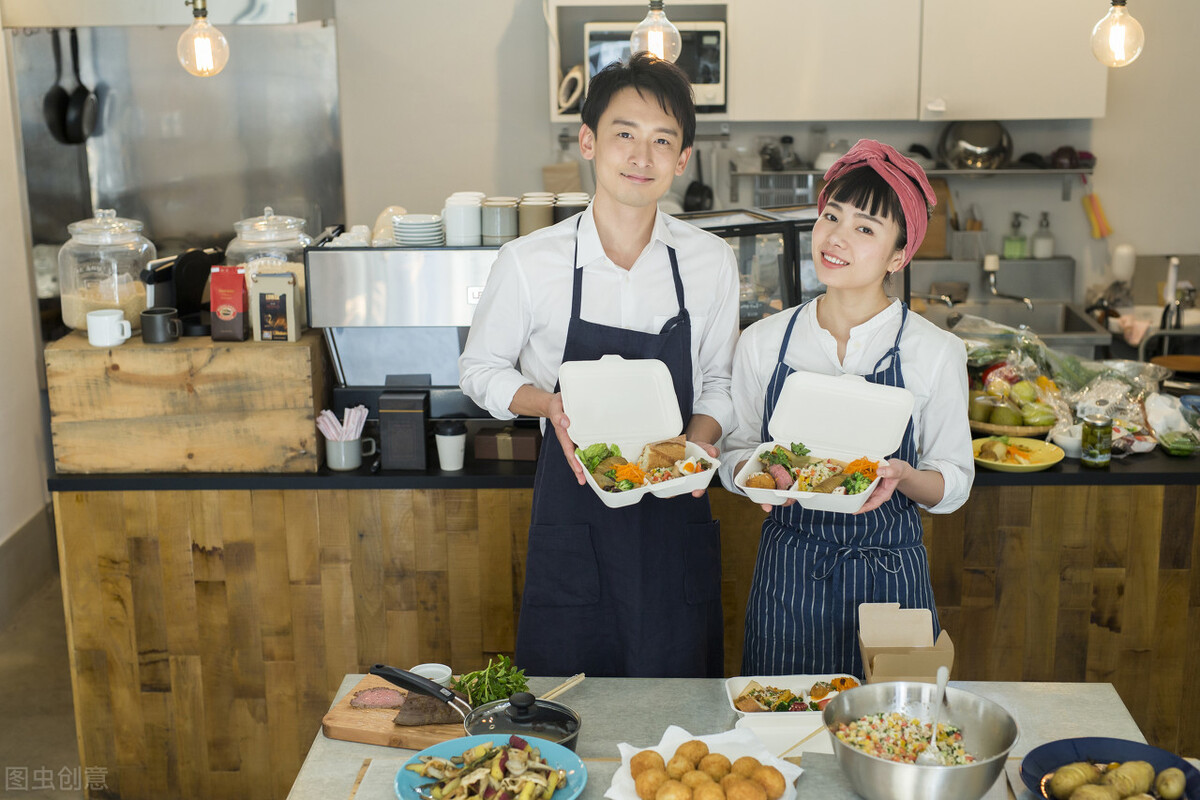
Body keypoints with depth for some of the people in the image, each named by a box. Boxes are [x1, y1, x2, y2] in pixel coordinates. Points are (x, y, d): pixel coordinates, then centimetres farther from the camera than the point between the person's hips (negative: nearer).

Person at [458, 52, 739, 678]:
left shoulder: (712, 262, -1)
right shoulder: (529, 261, -8)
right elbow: (480, 368, 6)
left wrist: (699, 440, -9)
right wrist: (550, 403, -13)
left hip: (674, 515, 2)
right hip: (572, 514, -1)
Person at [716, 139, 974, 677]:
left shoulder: (935, 353, -6)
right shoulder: (763, 342, -1)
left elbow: (953, 483, 1)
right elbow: (736, 453, 8)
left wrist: (902, 476, -19)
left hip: (888, 576, -1)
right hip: (787, 572, 1)